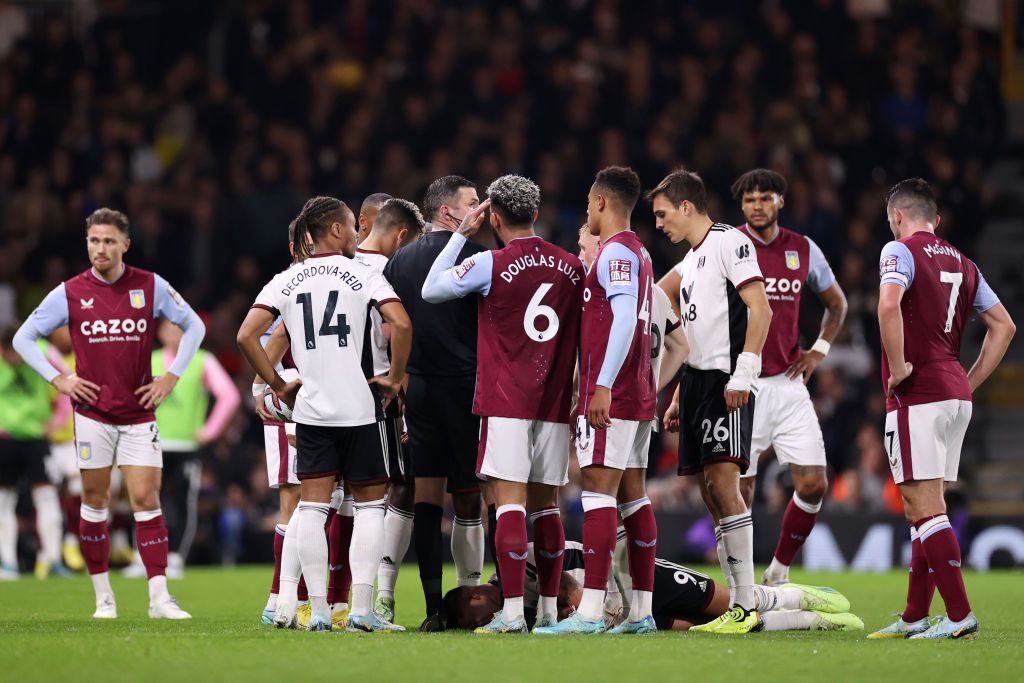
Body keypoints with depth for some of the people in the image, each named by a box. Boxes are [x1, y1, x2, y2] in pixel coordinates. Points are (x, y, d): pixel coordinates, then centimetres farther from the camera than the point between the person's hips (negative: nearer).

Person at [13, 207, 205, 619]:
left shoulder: (151, 287, -1)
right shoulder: (70, 293, -1)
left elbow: (194, 326, 12)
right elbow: (23, 338, 8)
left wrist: (172, 376, 3)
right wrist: (58, 380, -2)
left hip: (139, 415, 0)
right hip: (93, 412, 0)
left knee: (147, 500, -7)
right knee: (95, 502, 4)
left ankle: (159, 598, -8)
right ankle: (103, 597, 13)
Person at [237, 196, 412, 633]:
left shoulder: (286, 282, 7)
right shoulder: (362, 274, -2)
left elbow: (247, 336, -1)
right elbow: (400, 323, -15)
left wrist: (277, 384, 8)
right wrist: (395, 378, -3)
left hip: (310, 409, 3)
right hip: (360, 407, -3)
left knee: (312, 505, 5)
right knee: (370, 503, 5)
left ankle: (318, 611, 1)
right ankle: (361, 609, -3)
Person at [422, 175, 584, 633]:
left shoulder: (491, 265, -8)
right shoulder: (571, 267, 7)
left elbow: (431, 291, 5)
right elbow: (584, 335, 14)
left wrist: (462, 234, 10)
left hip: (505, 403, -5)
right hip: (554, 405, 5)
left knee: (509, 501, -8)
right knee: (545, 503, 11)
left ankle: (512, 613, -15)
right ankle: (549, 610, 11)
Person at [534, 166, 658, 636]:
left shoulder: (615, 252, -11)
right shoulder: (638, 252, 19)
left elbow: (625, 318, -22)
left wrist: (602, 385, -25)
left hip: (610, 394, -10)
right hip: (638, 393, 10)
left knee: (598, 488, -13)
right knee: (632, 495, 9)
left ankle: (590, 613, -19)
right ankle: (642, 611, 9)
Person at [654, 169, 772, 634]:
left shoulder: (728, 242, -4)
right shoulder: (690, 262, 24)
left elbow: (759, 309, -13)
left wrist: (742, 375, -21)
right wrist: (679, 399, 24)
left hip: (726, 382, -10)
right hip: (698, 380, 10)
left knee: (722, 482, -18)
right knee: (711, 493, 5)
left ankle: (747, 605, -18)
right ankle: (740, 607, 5)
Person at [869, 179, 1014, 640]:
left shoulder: (900, 251, -6)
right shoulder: (962, 263, 16)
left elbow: (889, 304, -26)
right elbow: (1003, 325, 20)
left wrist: (897, 365, -16)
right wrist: (971, 381, 18)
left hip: (917, 395, -8)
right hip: (955, 395, 8)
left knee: (925, 507, -8)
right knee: (922, 506, 13)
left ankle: (960, 615, -13)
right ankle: (915, 617, 16)